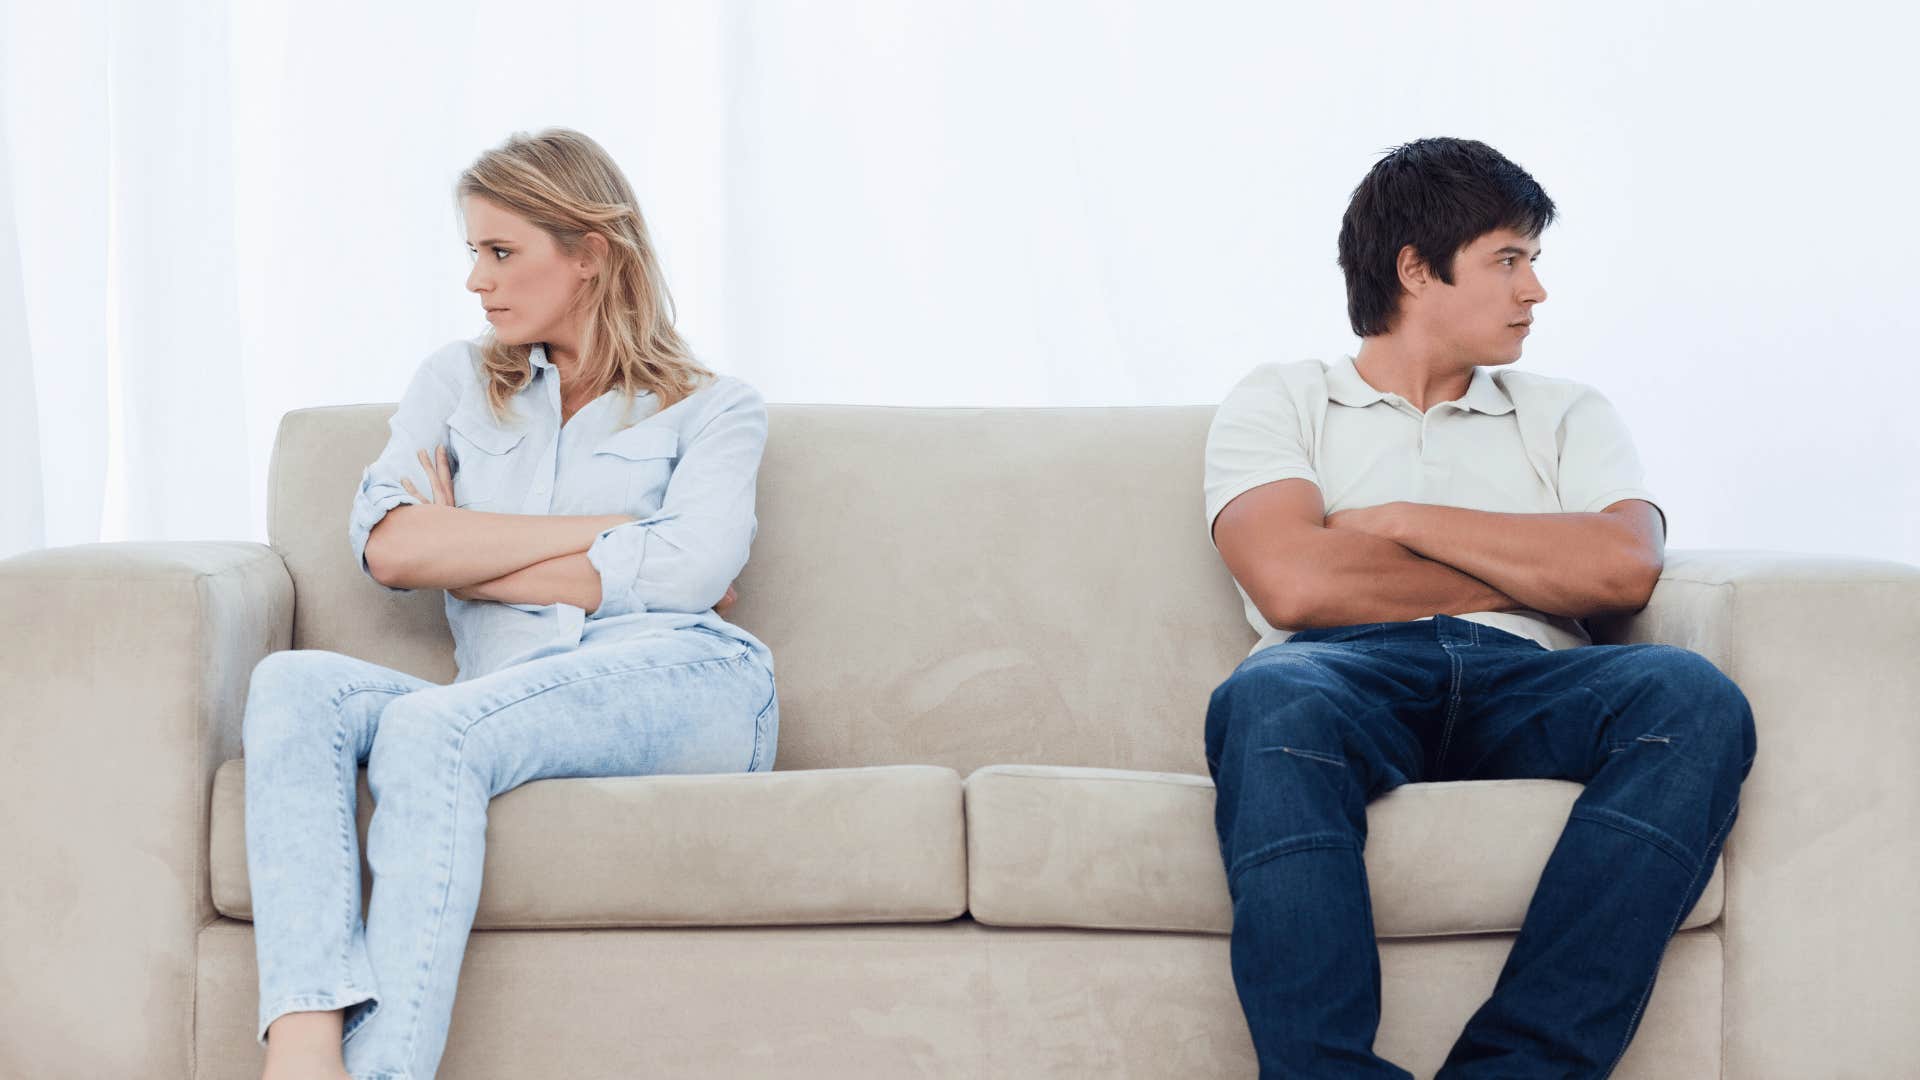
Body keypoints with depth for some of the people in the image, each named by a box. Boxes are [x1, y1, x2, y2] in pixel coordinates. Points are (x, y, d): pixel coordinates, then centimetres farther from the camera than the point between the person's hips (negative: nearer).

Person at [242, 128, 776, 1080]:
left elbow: (688, 570, -4)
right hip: (513, 703, 4)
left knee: (432, 726, -33)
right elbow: (388, 546, 6)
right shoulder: (457, 383, 26)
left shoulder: (713, 409, 18)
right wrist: (615, 526, 3)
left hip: (683, 682, -3)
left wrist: (468, 557, 2)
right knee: (292, 684, -26)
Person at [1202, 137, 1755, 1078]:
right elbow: (1294, 586, -2)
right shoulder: (1278, 403, 19)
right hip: (1347, 673, -2)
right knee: (1266, 703, -39)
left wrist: (1399, 520, 4)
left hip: (1524, 684, 3)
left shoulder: (1568, 417, 28)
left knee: (1693, 699, -32)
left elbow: (1624, 569, 5)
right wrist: (1538, 568, 7)